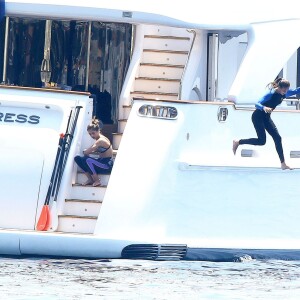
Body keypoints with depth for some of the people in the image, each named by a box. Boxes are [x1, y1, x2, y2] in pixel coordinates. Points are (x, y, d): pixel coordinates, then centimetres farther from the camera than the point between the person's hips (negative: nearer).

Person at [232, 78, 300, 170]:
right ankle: (238, 142, 4)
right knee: (262, 141, -13)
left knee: (277, 138, -1)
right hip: (258, 117, -8)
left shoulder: (284, 93, -3)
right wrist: (264, 108, -52)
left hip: (266, 117, 8)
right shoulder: (271, 94, -26)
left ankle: (283, 164, 0)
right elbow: (257, 104, -31)